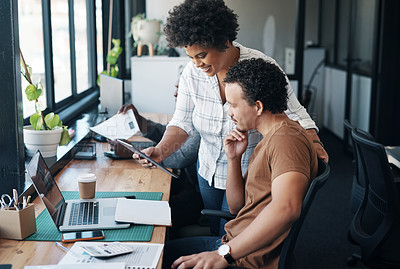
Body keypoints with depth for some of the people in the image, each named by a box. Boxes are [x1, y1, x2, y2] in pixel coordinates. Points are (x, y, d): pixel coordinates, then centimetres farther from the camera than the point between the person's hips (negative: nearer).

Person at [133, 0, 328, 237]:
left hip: (248, 175, -4)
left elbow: (294, 115, -16)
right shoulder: (192, 74, -12)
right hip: (209, 170, 5)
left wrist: (312, 143, -34)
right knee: (214, 232, 22)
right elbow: (182, 123, -9)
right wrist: (160, 151, -26)